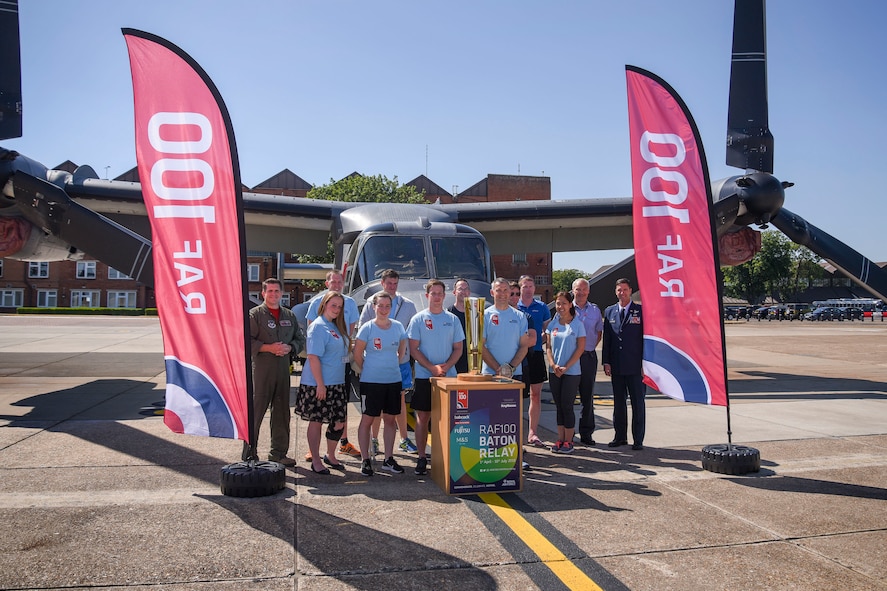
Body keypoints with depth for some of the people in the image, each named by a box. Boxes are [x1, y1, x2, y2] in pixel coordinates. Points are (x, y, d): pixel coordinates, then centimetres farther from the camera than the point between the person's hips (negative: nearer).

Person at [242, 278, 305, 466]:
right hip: (261, 368, -5)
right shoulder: (255, 314, 0)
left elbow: (300, 338, 17)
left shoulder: (289, 315, 16)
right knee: (256, 410, -5)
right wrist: (269, 348, -17)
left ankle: (278, 452, 20)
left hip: (283, 368, 5)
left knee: (282, 412, 10)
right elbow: (247, 341, -8)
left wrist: (289, 348, -3)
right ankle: (249, 453, 4)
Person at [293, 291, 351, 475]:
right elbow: (313, 357, -18)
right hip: (318, 384, -8)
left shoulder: (336, 327, 14)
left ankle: (330, 456, 28)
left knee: (339, 422, 9)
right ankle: (316, 461, 15)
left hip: (337, 384, 8)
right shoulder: (318, 326, -12)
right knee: (316, 421, 4)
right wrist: (320, 384, -20)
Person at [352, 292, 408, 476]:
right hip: (371, 381, -4)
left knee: (390, 419, 11)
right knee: (367, 419, 2)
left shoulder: (398, 326, 3)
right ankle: (366, 460, 11)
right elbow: (357, 354, -4)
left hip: (394, 380, 4)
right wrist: (366, 371, 0)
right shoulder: (367, 328, -9)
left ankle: (388, 459, 21)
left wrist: (394, 365, 8)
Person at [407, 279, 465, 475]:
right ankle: (422, 458, 10)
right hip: (424, 376, -2)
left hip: (449, 376, 2)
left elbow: (458, 348, 6)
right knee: (423, 417, 2)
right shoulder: (418, 319, 1)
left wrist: (445, 367, -10)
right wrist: (432, 368, -14)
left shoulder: (452, 319, 7)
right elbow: (414, 349, -3)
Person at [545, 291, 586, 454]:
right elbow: (548, 347, 9)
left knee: (567, 406, -3)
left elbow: (580, 348, -6)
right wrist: (553, 364, -7)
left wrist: (566, 367, -12)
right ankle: (560, 439, 15)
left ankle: (568, 441, 6)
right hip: (554, 372, 4)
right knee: (559, 406, 8)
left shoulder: (577, 324, -4)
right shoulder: (552, 324, 8)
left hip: (572, 372, -4)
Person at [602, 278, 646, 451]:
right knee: (618, 402, 10)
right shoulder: (609, 312, 10)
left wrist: (645, 363, -7)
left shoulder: (641, 310, 0)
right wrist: (606, 362, 2)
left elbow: (646, 338, -2)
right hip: (616, 366, 4)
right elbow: (606, 338, 10)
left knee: (638, 403, 3)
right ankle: (620, 436, 20)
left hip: (635, 365, -3)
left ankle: (638, 439, 9)